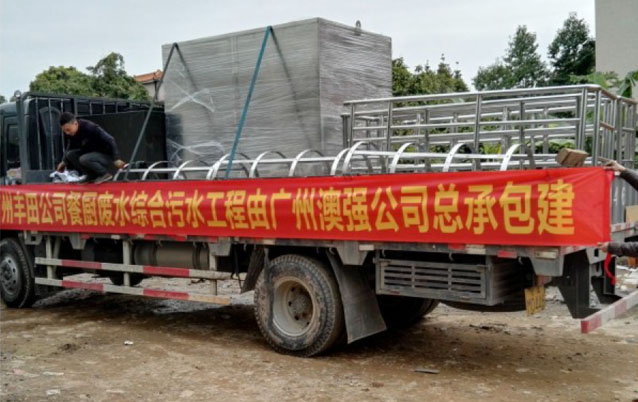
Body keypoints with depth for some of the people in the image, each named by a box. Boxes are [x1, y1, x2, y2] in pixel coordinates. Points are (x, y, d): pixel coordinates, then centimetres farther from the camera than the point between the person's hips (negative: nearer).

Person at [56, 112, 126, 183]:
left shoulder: (90, 128, -26)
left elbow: (110, 140, -27)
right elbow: (71, 147, 18)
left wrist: (116, 159, -30)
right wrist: (64, 161, 11)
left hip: (106, 155, -8)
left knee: (84, 159, -31)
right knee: (70, 154, -7)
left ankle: (105, 174, -9)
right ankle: (91, 176, -3)